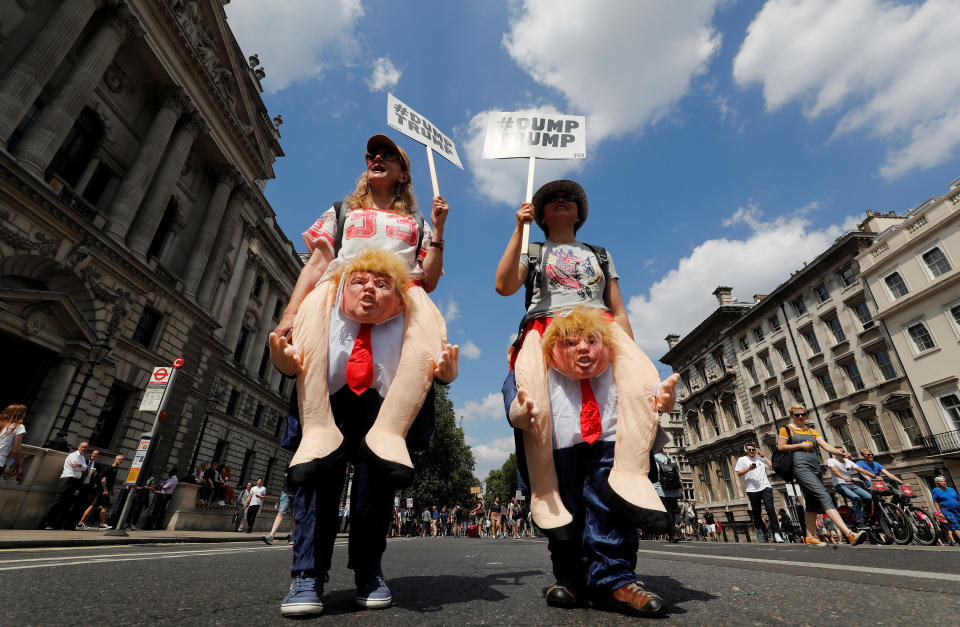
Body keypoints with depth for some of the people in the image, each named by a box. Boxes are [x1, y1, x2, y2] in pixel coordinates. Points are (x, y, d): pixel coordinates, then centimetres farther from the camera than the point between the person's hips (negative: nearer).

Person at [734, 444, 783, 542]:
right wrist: (749, 468, -12)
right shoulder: (742, 460, 11)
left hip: (765, 487, 1)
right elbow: (739, 473, 4)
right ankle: (763, 531, 24)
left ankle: (776, 533, -18)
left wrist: (762, 455, 9)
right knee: (756, 513, 5)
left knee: (770, 509, -15)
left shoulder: (760, 459, 21)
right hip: (752, 490, -1)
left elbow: (771, 466, 9)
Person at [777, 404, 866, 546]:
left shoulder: (812, 431, 20)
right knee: (824, 496, -21)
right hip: (801, 467, -7)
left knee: (813, 503, 8)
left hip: (815, 467, 7)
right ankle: (849, 534, -31)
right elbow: (780, 447, -1)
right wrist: (800, 445, -7)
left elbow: (826, 446, 7)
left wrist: (841, 453, -11)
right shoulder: (786, 429, 5)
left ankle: (809, 537, 16)